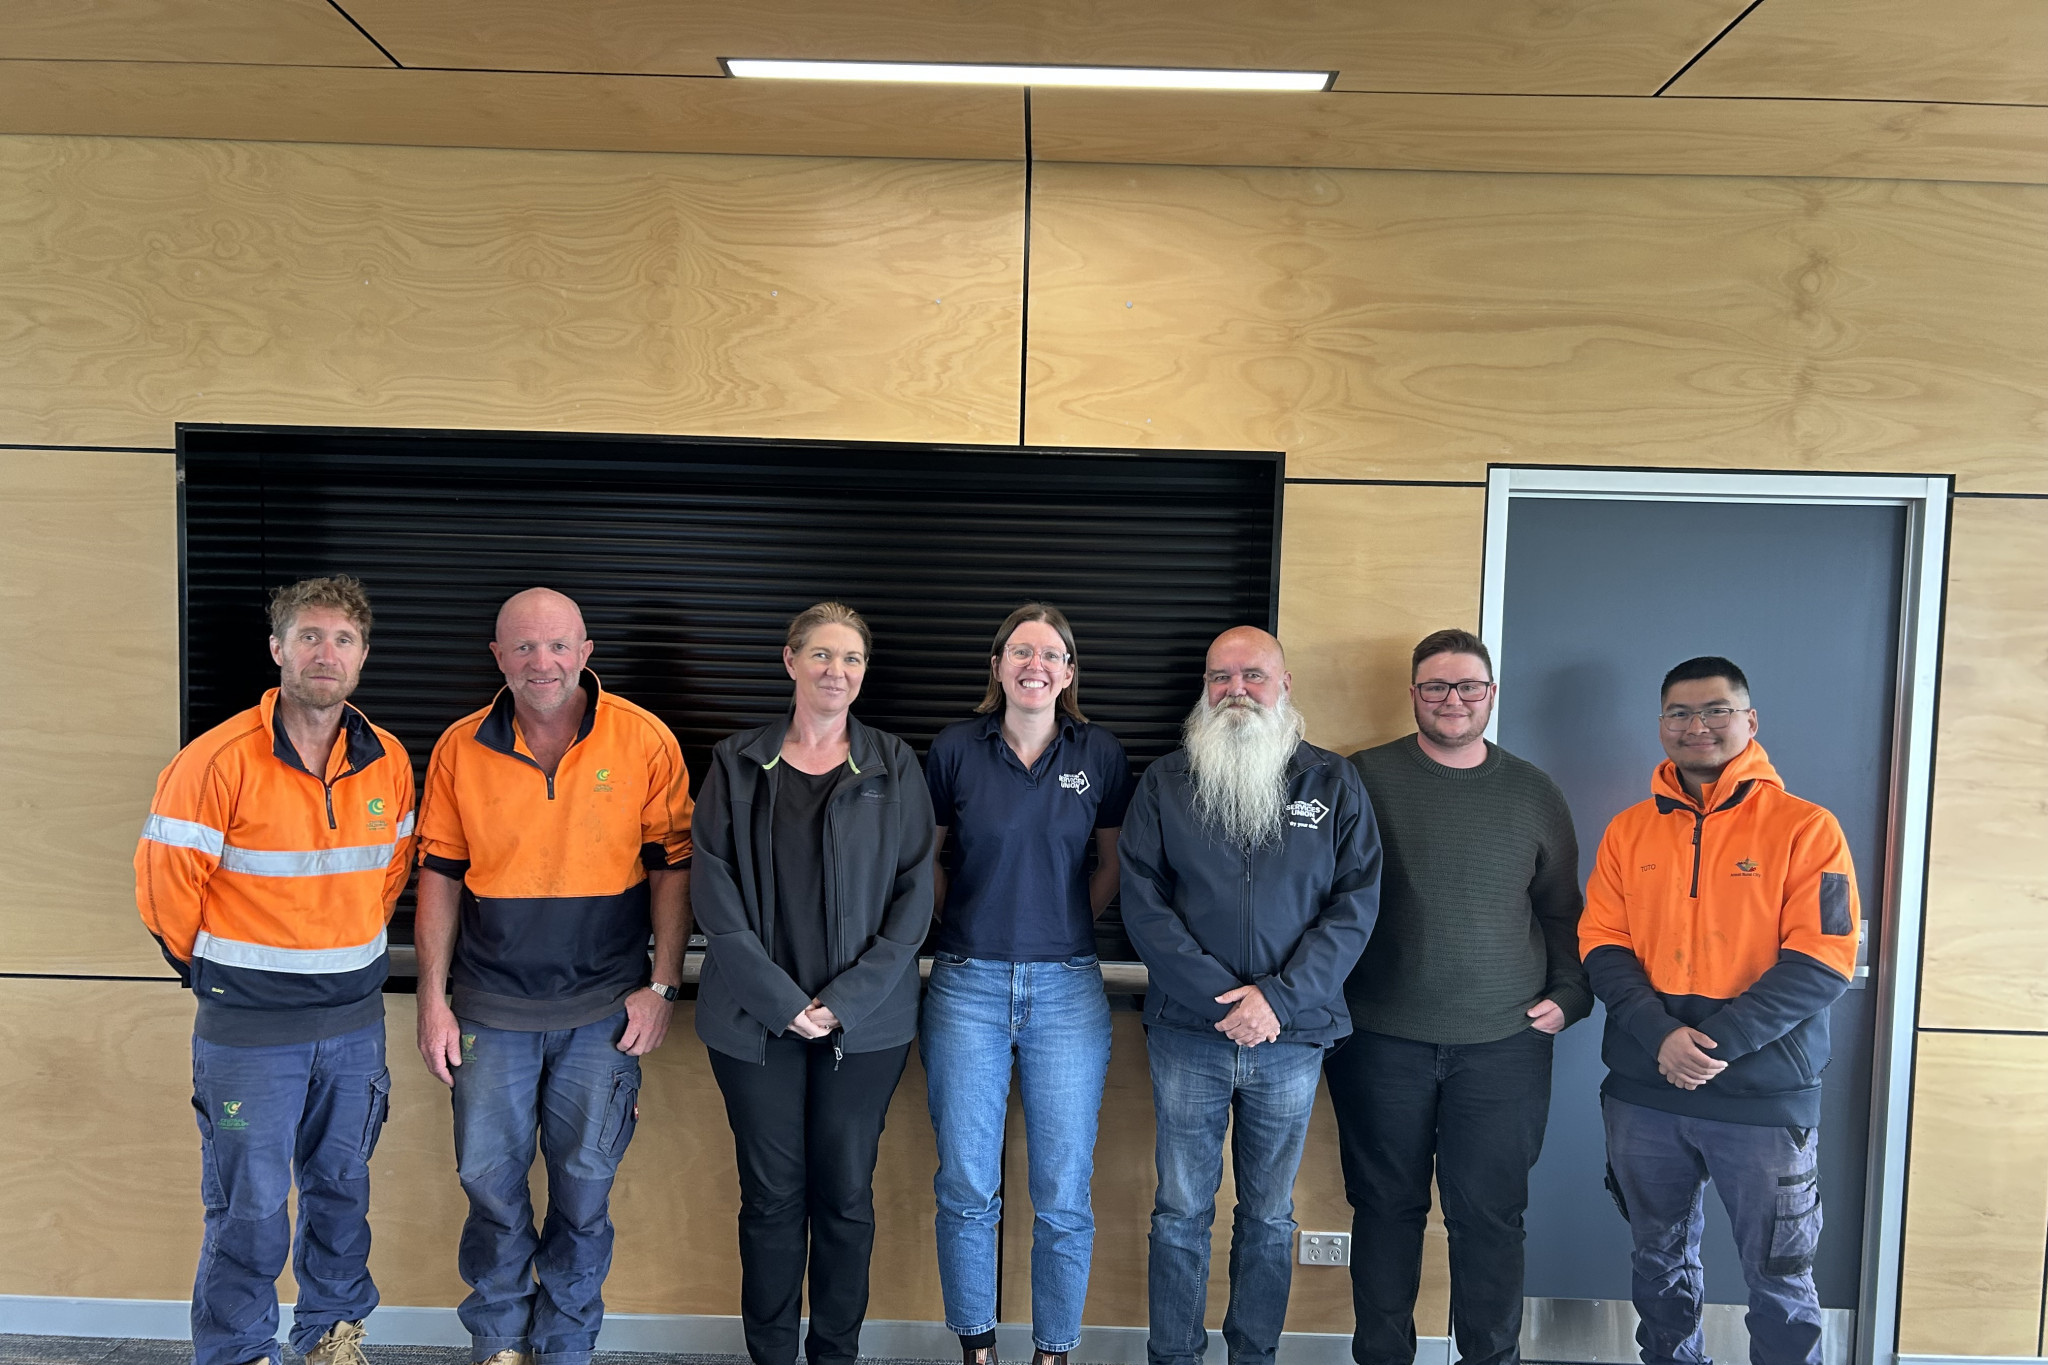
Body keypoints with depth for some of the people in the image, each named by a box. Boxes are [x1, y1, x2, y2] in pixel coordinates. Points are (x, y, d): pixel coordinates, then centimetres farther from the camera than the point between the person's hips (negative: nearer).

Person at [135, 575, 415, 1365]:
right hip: (249, 1029, -4)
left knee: (342, 1189, 17)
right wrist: (215, 971, 3)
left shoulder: (389, 763, 0)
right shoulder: (219, 761, -15)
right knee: (249, 1205, 6)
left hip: (354, 1019, 5)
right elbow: (167, 885, -9)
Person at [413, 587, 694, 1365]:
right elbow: (441, 873, 4)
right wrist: (433, 999, 1)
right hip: (492, 1005, 2)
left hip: (603, 1005, -1)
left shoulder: (645, 742, -7)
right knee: (490, 1181, 9)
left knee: (585, 1184, 9)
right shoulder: (461, 748, -1)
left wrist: (663, 986, -6)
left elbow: (670, 866, -2)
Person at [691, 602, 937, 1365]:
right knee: (772, 1194, 7)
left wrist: (846, 1002, -10)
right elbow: (715, 892, -3)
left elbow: (914, 896, -2)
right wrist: (783, 1000, -11)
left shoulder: (894, 767, 3)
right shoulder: (737, 763, 3)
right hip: (756, 1016, 0)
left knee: (845, 1194, 7)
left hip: (866, 1020, 0)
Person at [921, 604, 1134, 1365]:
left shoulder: (1100, 755, 0)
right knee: (967, 1188, 7)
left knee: (1064, 1196, 5)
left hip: (1066, 988, 0)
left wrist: (1071, 927, 4)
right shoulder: (955, 750, -1)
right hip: (968, 986, 0)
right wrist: (963, 925, 4)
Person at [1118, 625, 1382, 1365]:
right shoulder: (1164, 783, 1)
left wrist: (1279, 997, -14)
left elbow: (1356, 904, -3)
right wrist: (1221, 997, -14)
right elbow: (1142, 902, -5)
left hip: (1291, 1037, 1)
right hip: (1187, 1034, 0)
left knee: (1269, 1217, 13)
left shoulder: (1335, 784, 2)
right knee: (1181, 1213, 9)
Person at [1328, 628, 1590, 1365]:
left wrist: (1568, 998, 4)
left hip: (1504, 1043, 1)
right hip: (1380, 1040, -1)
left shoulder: (1533, 792, 7)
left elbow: (1561, 911, 14)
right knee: (1386, 1207, 10)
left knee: (1490, 1215, 6)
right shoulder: (1364, 778, -1)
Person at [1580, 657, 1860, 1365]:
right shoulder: (1629, 830, 7)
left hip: (1766, 1095, -3)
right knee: (1660, 1261, 17)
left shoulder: (1804, 827, -4)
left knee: (1780, 1279, 6)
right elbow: (1601, 946, 2)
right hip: (1643, 1093, 3)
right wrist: (1659, 1035, -14)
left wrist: (1717, 1040, -19)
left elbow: (1822, 961, -11)